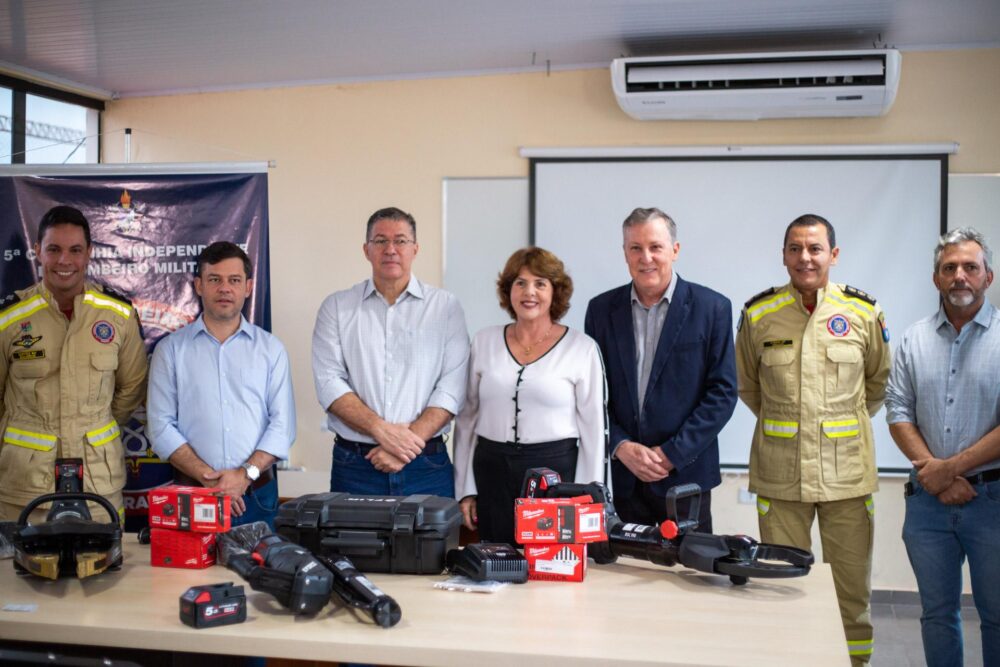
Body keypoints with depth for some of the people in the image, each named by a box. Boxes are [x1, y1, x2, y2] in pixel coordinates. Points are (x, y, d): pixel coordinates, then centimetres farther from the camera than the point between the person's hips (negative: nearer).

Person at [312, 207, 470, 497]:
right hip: (354, 466, 1)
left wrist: (407, 443, -15)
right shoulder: (337, 307, 6)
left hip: (427, 467, 0)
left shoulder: (445, 307, 4)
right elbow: (329, 382, -3)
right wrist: (382, 429, -16)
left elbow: (451, 387, -4)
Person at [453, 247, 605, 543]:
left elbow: (593, 427, 0)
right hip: (492, 472, 2)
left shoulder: (582, 347, -1)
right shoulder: (484, 341, 7)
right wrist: (465, 489, 6)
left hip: (556, 471, -2)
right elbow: (467, 417, 10)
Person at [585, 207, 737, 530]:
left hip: (685, 475, -2)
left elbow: (723, 392, -5)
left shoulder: (712, 308, -2)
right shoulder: (601, 309, 5)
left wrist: (672, 454, -11)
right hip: (620, 476, 2)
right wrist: (621, 447, -8)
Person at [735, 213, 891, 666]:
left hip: (848, 472, 0)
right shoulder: (758, 315, 0)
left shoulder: (863, 313, 0)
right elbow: (747, 385, 15)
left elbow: (878, 383, 15)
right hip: (780, 474, 0)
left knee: (853, 590, 6)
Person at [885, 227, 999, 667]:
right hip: (928, 498, 3)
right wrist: (934, 474, -8)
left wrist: (951, 467, -12)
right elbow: (898, 414, 4)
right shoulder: (915, 340, 7)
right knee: (937, 612, 12)